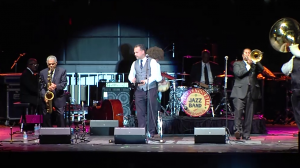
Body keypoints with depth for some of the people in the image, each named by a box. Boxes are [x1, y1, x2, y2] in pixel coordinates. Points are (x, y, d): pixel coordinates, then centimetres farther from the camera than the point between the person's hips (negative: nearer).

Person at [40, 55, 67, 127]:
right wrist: (44, 96, -12)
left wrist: (56, 86, -26)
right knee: (46, 116, 1)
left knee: (60, 116, -8)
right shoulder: (43, 72, 7)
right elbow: (41, 86, 5)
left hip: (59, 98, -2)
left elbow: (64, 83, -6)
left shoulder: (62, 71, 2)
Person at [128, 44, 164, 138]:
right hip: (139, 90, 4)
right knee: (140, 112, 0)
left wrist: (147, 80, -25)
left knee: (152, 112, -1)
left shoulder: (152, 62, -1)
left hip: (151, 89, -4)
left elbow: (156, 75, -10)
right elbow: (131, 75, 9)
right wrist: (132, 79, -15)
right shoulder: (134, 64, 15)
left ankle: (151, 132, 5)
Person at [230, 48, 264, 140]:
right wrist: (248, 65, -3)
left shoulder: (255, 64, 23)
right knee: (238, 110, -21)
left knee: (249, 114, 0)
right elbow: (238, 73, -4)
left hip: (252, 92, 3)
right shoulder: (237, 63, 15)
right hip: (240, 92, -3)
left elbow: (261, 69, 3)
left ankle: (246, 134, 3)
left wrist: (254, 61, -3)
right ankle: (238, 130, -23)